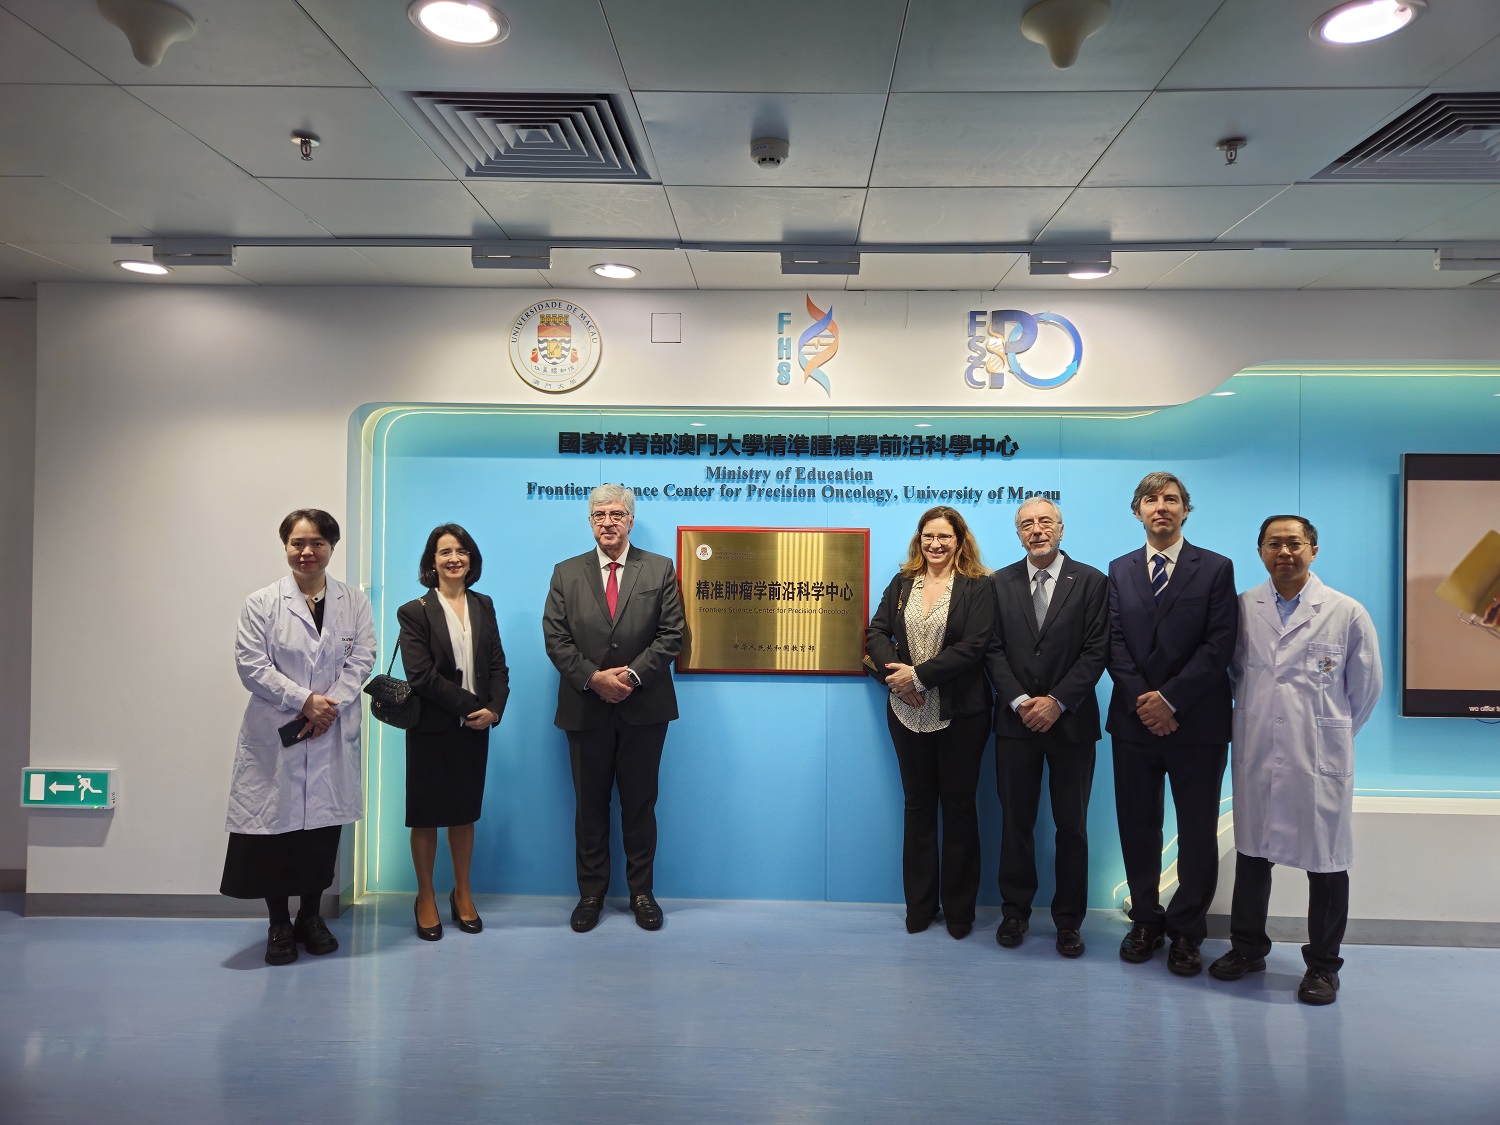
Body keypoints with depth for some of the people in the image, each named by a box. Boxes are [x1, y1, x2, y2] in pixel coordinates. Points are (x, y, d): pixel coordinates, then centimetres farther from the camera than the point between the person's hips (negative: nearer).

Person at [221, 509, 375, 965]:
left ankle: (310, 915, 26)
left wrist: (331, 705, -14)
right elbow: (252, 665, -7)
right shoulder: (261, 603, 0)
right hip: (275, 736, -2)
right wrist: (305, 700, -14)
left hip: (333, 736, 2)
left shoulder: (354, 602, 6)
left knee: (323, 827, 9)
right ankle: (279, 924, 18)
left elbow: (361, 660, 0)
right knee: (275, 829, 1)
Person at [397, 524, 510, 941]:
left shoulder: (483, 606, 7)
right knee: (426, 816, 7)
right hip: (431, 730, -3)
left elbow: (497, 665, 4)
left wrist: (494, 709, -12)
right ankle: (426, 899, 21)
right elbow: (421, 675, -15)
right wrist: (470, 706, -17)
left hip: (475, 728, 4)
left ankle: (463, 895, 26)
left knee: (464, 813, 13)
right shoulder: (415, 612, -7)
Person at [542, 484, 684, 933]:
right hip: (585, 707, 1)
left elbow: (670, 634, -3)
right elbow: (556, 639, 0)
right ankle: (591, 893, 22)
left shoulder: (660, 569, 3)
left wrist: (632, 675, -14)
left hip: (644, 706, -1)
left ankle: (641, 892, 21)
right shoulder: (566, 573, 6)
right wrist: (594, 678, -13)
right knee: (590, 805, 10)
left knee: (640, 804, 8)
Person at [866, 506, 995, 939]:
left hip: (960, 713, -3)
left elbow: (973, 646, -15)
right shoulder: (902, 583, 7)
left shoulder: (978, 587, -5)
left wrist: (920, 674, -20)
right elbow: (876, 633, 2)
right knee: (917, 805, 12)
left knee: (958, 805, 7)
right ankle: (919, 904, 24)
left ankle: (959, 908, 20)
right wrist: (895, 674, -15)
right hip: (908, 713, 4)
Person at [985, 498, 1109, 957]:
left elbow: (1096, 651, -6)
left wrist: (1056, 702, -14)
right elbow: (994, 649, 2)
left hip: (1071, 721, -1)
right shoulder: (1000, 583, 6)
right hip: (1016, 720, 2)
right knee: (1016, 821, 9)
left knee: (1072, 825, 7)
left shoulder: (1091, 582, 0)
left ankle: (1068, 919, 19)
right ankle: (1015, 910, 23)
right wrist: (1020, 702, -10)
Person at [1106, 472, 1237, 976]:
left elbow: (1219, 645, -8)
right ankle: (1146, 920, 24)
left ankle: (1186, 930, 20)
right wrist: (1141, 701, -11)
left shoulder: (1216, 569, 1)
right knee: (1137, 828, 9)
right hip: (1135, 721, 3)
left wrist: (1170, 699, -15)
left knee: (1197, 833, 6)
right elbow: (1115, 643, 2)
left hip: (1197, 722, -2)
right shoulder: (1120, 570, 10)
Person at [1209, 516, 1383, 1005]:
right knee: (1251, 853, 13)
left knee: (1326, 862, 6)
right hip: (1255, 757, 2)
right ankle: (1247, 947, 29)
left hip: (1321, 761, -2)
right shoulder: (1243, 608, 1)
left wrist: (1330, 733, 10)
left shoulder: (1347, 613, -4)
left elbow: (1366, 687, 5)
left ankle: (1322, 964, 23)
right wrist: (1254, 718, 10)